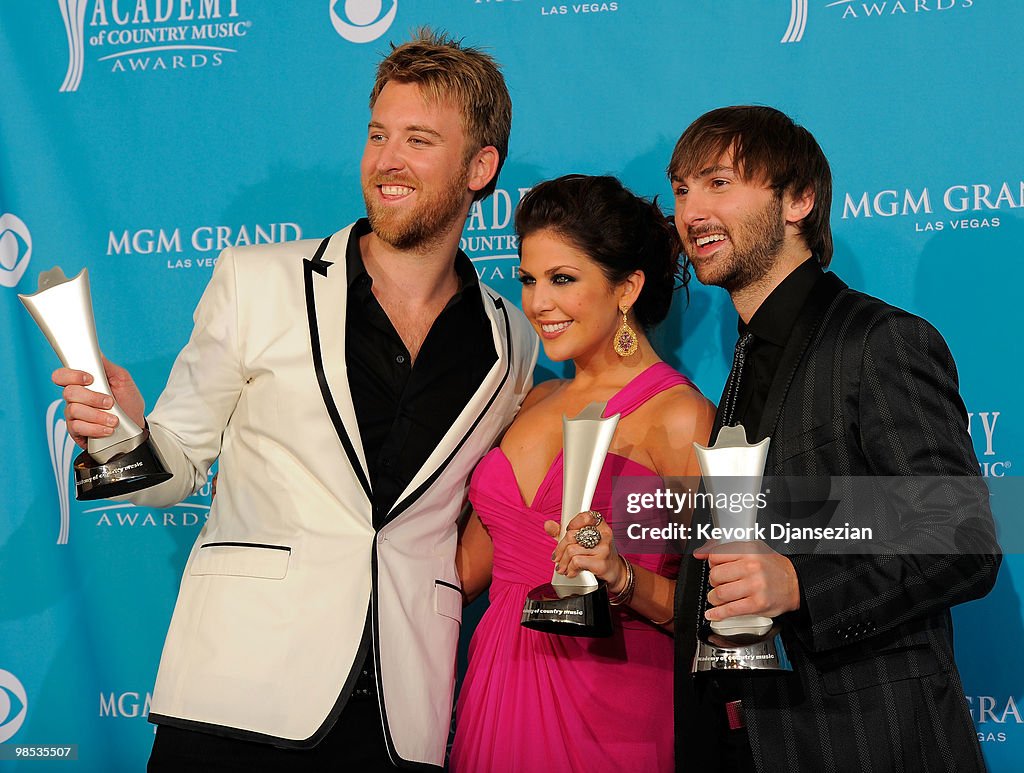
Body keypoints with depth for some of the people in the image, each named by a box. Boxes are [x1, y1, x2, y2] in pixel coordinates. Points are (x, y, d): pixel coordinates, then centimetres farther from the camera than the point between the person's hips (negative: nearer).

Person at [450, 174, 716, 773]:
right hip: (499, 695, 6)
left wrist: (622, 578, -25)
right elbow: (467, 567, 15)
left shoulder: (682, 416, -8)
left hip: (609, 708, -6)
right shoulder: (537, 403, 13)